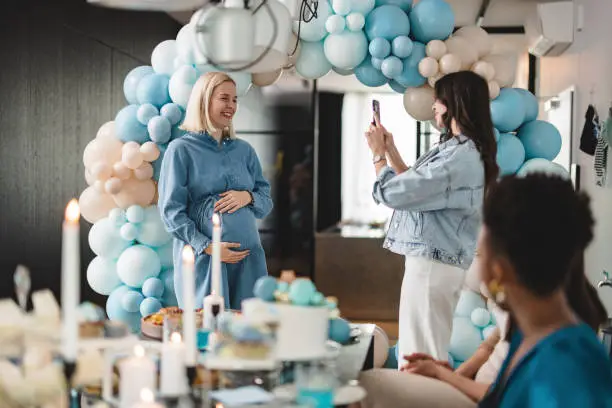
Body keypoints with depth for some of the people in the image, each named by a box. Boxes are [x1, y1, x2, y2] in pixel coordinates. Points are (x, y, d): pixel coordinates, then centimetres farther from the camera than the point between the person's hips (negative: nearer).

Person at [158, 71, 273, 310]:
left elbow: (266, 202, 16)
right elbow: (171, 212, -6)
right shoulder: (181, 150, -1)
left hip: (248, 257, 4)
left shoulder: (244, 150, 14)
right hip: (202, 259, -4)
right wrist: (208, 246, -16)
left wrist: (248, 196, -7)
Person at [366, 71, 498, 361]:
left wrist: (378, 154, -2)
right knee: (431, 354, 17)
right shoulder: (463, 150, 13)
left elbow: (392, 193, -19)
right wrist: (390, 150, 14)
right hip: (438, 261, 10)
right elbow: (419, 187, 19)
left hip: (431, 263, -10)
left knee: (420, 357, -3)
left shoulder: (460, 157, -20)